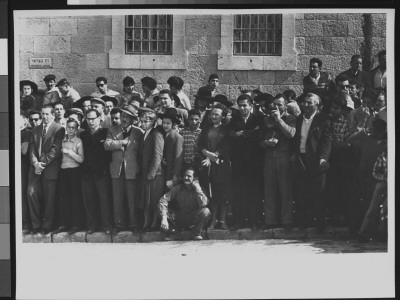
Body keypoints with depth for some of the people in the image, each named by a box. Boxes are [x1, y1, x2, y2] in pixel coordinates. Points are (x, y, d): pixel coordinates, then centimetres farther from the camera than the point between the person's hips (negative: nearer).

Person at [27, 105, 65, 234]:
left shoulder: (59, 129, 0)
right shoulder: (35, 130, 16)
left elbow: (56, 149, -8)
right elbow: (32, 149, 10)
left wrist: (43, 163, -12)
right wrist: (35, 163, -7)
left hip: (50, 168, -4)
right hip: (35, 167, 4)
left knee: (49, 197, -2)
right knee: (32, 193, -3)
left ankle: (47, 225, 7)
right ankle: (36, 224, 6)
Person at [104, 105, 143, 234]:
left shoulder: (138, 132, 5)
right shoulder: (113, 130, 10)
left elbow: (140, 148, -1)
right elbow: (107, 145, -6)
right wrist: (122, 142, -10)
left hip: (132, 169, -2)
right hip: (117, 169, 2)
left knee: (132, 198, 0)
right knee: (117, 198, 3)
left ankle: (134, 223, 7)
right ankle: (119, 223, 10)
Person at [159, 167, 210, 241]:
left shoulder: (198, 189, -7)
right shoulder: (178, 188, -5)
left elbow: (203, 204, -28)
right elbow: (163, 200, -16)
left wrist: (197, 187, -22)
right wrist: (164, 218, -30)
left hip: (193, 221, -1)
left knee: (205, 211, -29)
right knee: (163, 211, -23)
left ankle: (196, 233, -8)